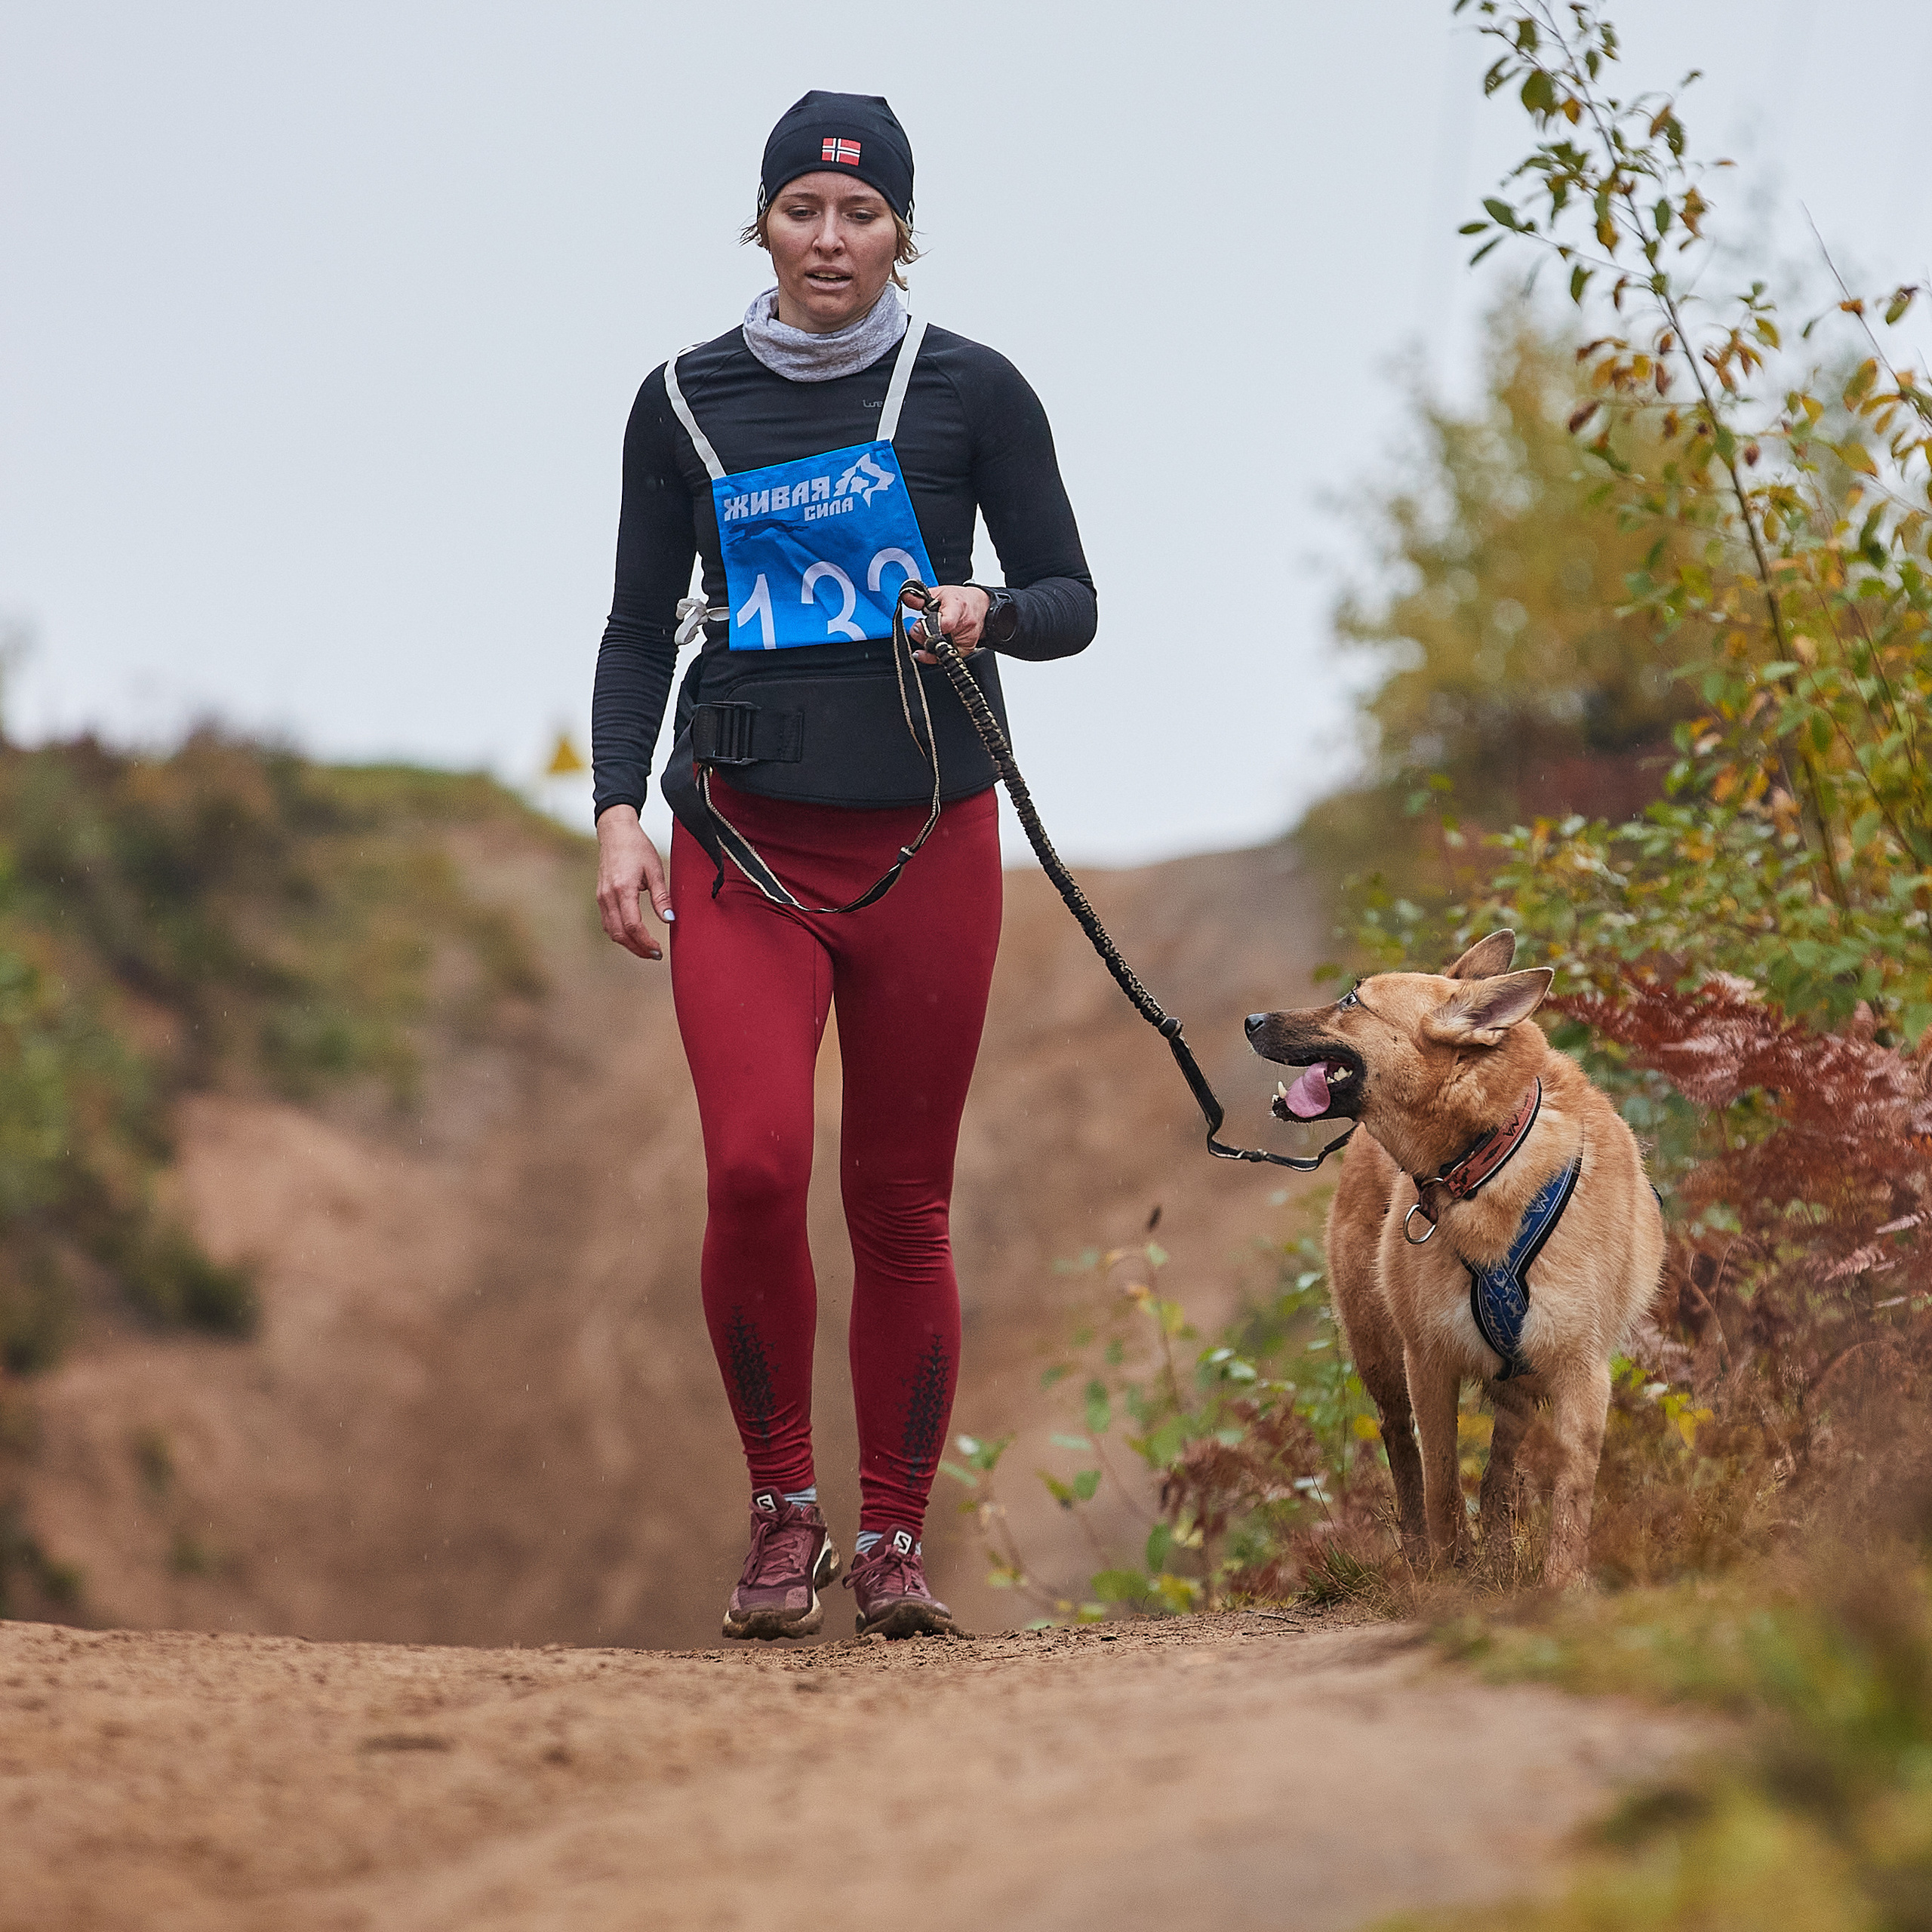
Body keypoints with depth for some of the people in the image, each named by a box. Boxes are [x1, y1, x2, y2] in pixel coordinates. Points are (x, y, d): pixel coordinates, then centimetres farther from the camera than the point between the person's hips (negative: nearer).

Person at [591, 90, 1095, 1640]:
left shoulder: (970, 392, 2)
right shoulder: (686, 403, 7)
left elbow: (1071, 604, 5)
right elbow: (640, 628, 13)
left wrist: (988, 616, -17)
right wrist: (618, 808, 1)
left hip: (923, 840, 0)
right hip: (745, 840, 0)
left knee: (902, 1203, 2)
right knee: (755, 1167, -16)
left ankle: (895, 1540, 15)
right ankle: (783, 1514, 2)